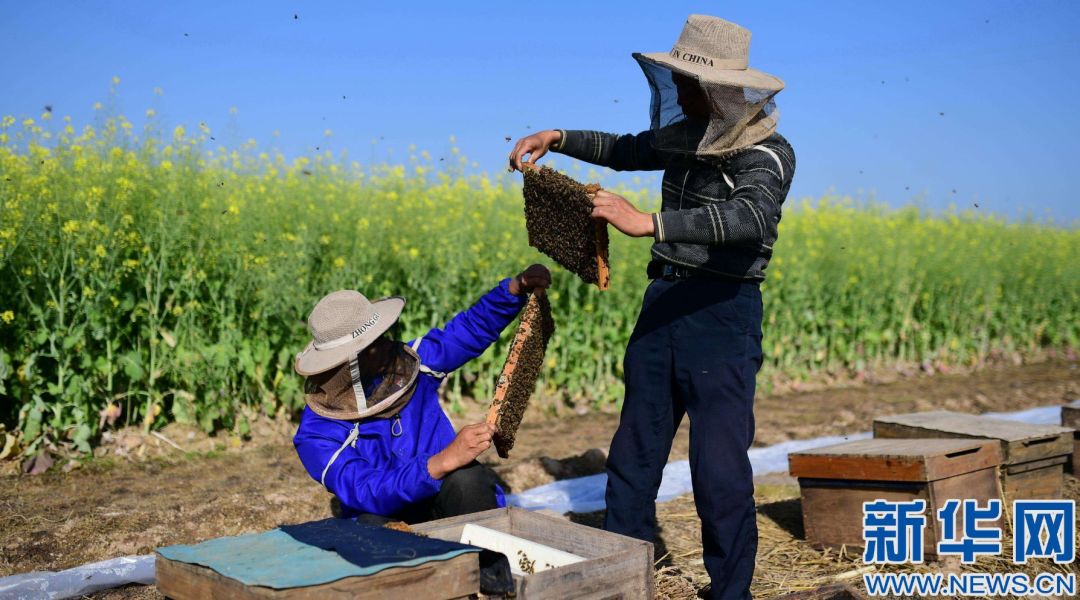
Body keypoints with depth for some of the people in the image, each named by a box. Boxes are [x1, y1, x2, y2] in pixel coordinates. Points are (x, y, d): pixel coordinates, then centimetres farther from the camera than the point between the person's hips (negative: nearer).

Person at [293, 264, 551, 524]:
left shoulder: (409, 361, -2)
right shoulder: (316, 433, -16)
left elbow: (474, 326, 10)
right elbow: (369, 494, -30)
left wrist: (517, 287, -7)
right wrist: (446, 459, -42)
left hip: (442, 505, 3)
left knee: (466, 479, -31)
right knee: (371, 525, -38)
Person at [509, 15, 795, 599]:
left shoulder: (769, 154, -12)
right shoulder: (685, 135, 10)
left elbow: (750, 218, -32)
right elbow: (625, 150, 29)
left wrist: (647, 222, -40)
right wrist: (556, 137, 15)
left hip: (723, 313, -7)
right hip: (663, 303, 7)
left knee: (719, 471, -4)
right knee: (633, 454, 11)